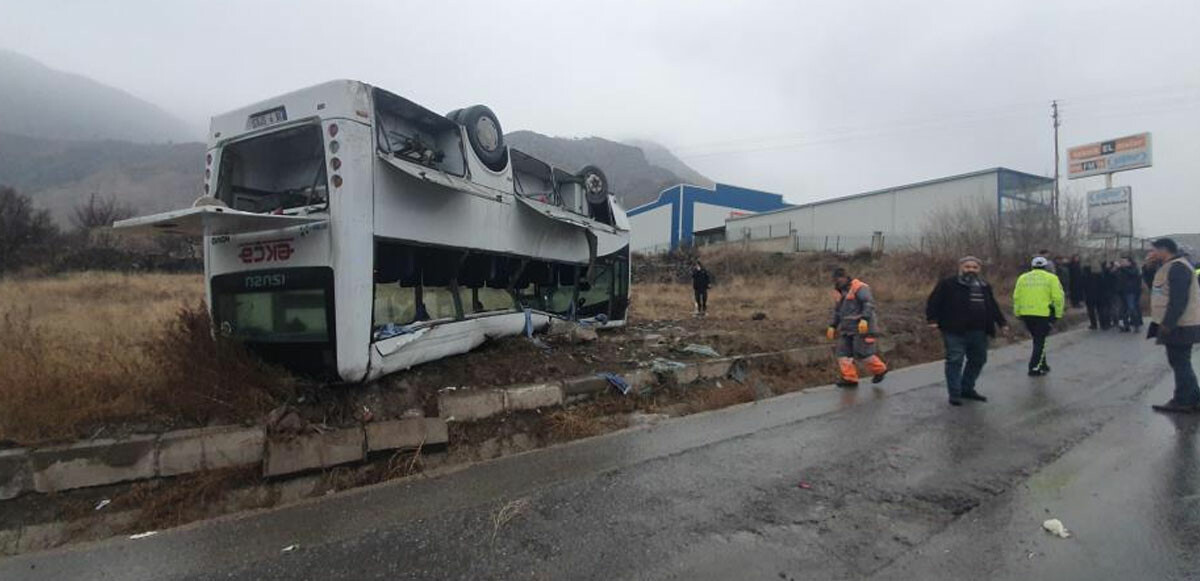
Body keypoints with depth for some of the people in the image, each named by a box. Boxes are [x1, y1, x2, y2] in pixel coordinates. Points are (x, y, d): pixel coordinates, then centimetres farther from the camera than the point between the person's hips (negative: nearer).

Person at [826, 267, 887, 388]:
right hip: (846, 328, 8)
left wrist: (864, 319, -29)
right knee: (843, 352, 0)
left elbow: (869, 303, -19)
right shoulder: (838, 291, 17)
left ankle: (879, 369, 16)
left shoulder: (859, 287, -9)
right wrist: (832, 326, 20)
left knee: (862, 353, -7)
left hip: (861, 327, -8)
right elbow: (837, 311, 26)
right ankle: (849, 378, 2)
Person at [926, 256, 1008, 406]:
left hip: (979, 332, 7)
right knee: (955, 361, -6)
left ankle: (967, 389, 29)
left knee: (978, 360, 13)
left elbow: (993, 306, 27)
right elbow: (933, 301, -7)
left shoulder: (984, 286, 17)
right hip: (955, 331, -7)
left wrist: (1001, 322, 25)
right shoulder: (948, 284, -4)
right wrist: (932, 319, -17)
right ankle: (955, 394, 1)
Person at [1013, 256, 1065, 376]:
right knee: (1040, 341, 3)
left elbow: (1016, 297, 7)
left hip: (1026, 314, 4)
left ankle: (1042, 365, 30)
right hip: (1043, 314, -4)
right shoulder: (1051, 278, 0)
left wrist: (1018, 313, 14)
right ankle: (1035, 368, -1)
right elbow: (1058, 298, -6)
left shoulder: (1022, 278, 9)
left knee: (1037, 339, 20)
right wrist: (1058, 314, 3)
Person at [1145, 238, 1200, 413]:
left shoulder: (1177, 267, -18)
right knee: (1181, 363, 16)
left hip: (1179, 326, -11)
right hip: (1177, 325, 11)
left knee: (1180, 363, -3)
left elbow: (1178, 299, -24)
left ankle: (1183, 402, 4)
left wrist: (1167, 324, -24)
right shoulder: (1170, 267, 15)